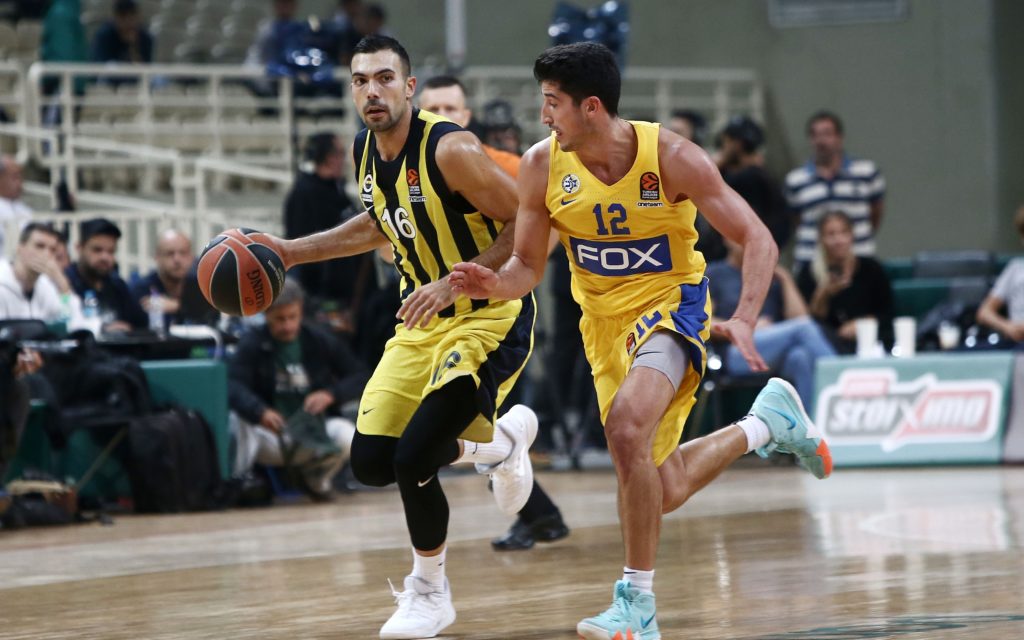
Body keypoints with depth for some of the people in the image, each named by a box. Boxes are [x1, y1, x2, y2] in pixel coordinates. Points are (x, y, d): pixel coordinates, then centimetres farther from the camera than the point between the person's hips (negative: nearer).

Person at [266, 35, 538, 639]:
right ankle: (501, 441, 28)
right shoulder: (367, 152, 1)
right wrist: (292, 252, 17)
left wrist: (453, 282, -28)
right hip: (423, 321, 8)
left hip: (489, 317, -8)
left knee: (413, 458, -18)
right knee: (372, 462, 4)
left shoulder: (451, 149, -23)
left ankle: (429, 590, 9)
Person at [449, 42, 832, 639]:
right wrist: (496, 285, -23)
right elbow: (528, 265, 1)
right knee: (663, 492, 10)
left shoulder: (671, 157, -20)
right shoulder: (542, 166, -10)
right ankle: (768, 421, 40)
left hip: (672, 305, -5)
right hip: (605, 322, 5)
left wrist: (743, 320, -32)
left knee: (627, 425, -34)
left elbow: (757, 240, -16)